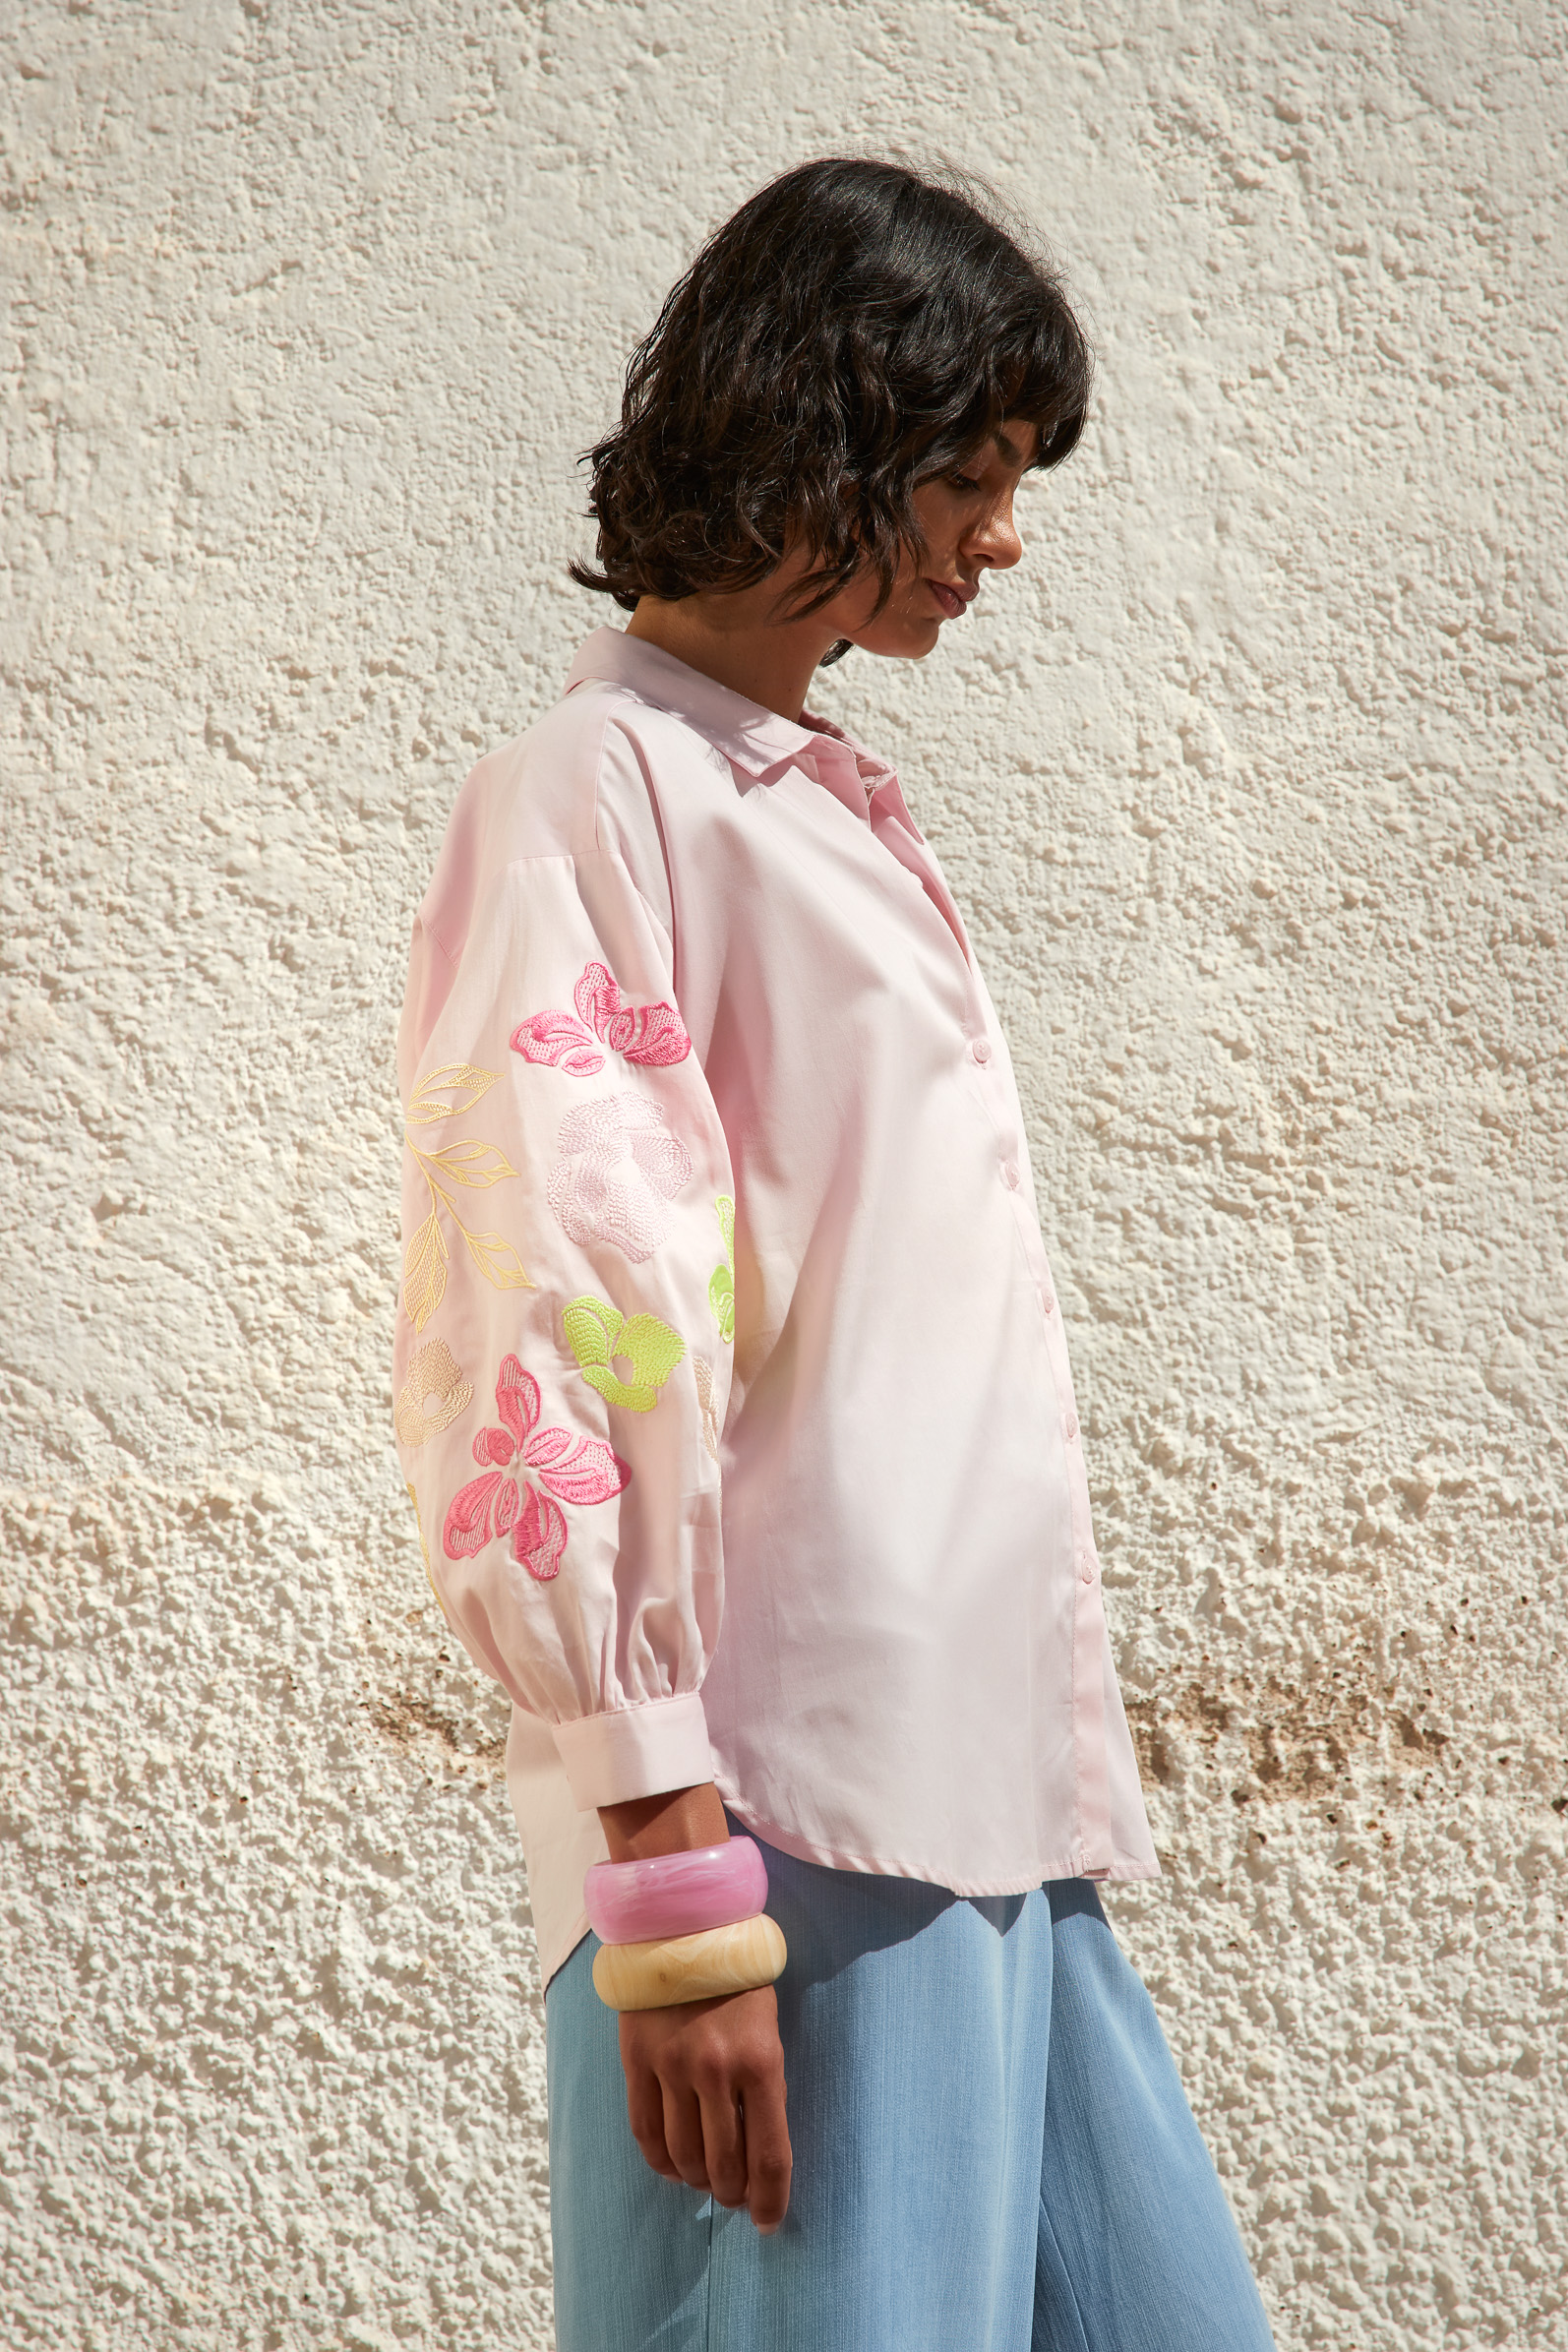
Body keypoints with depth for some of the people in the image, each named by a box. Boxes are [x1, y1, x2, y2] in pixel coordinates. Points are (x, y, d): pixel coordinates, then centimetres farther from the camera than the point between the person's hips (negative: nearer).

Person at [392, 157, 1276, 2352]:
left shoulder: (836, 807, 19)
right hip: (796, 1819, -8)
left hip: (994, 1798, 8)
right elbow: (534, 1373, -15)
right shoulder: (595, 794, -7)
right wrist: (676, 1879, -19)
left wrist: (1055, 1784, 19)